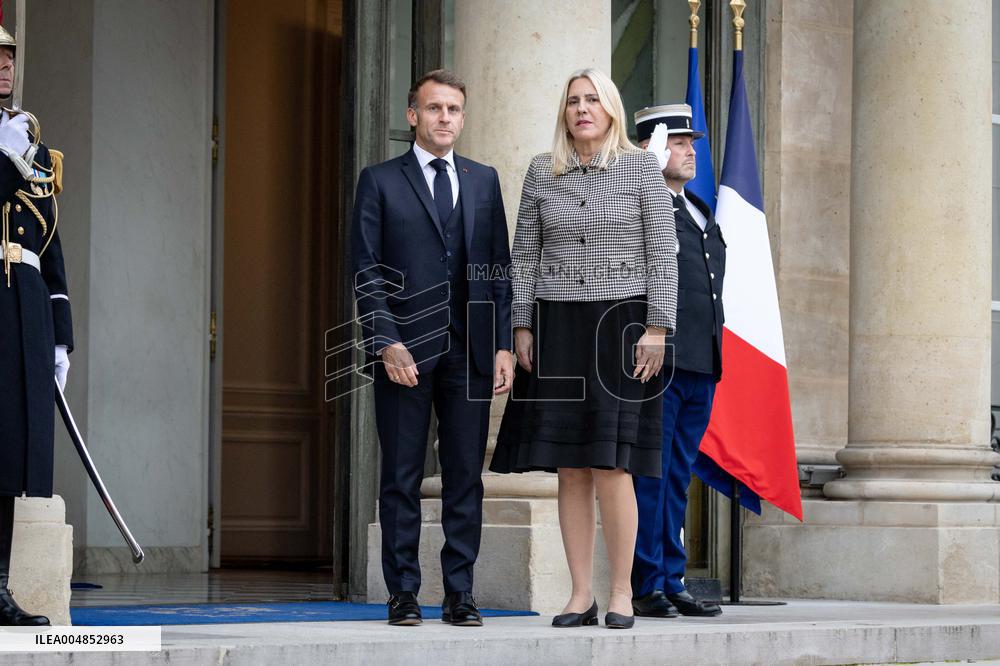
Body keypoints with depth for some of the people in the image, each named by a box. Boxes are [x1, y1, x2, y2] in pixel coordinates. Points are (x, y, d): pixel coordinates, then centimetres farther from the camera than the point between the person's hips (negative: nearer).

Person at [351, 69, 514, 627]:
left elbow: (500, 267, 12)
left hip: (471, 351, 3)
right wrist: (386, 343, -11)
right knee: (402, 477, 1)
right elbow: (367, 271, 0)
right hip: (406, 350, -2)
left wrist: (505, 345, 3)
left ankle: (460, 593, 8)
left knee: (466, 477, 3)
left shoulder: (484, 181, 14)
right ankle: (404, 592, 7)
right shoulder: (380, 182, 5)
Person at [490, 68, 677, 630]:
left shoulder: (641, 167, 2)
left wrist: (657, 329, -9)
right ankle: (582, 595, 7)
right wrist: (522, 326, 3)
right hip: (558, 328, 3)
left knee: (610, 465, -9)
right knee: (570, 468, 2)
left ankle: (622, 593, 0)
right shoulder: (542, 172, 10)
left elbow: (663, 253, -1)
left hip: (620, 324, -3)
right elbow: (524, 254, 12)